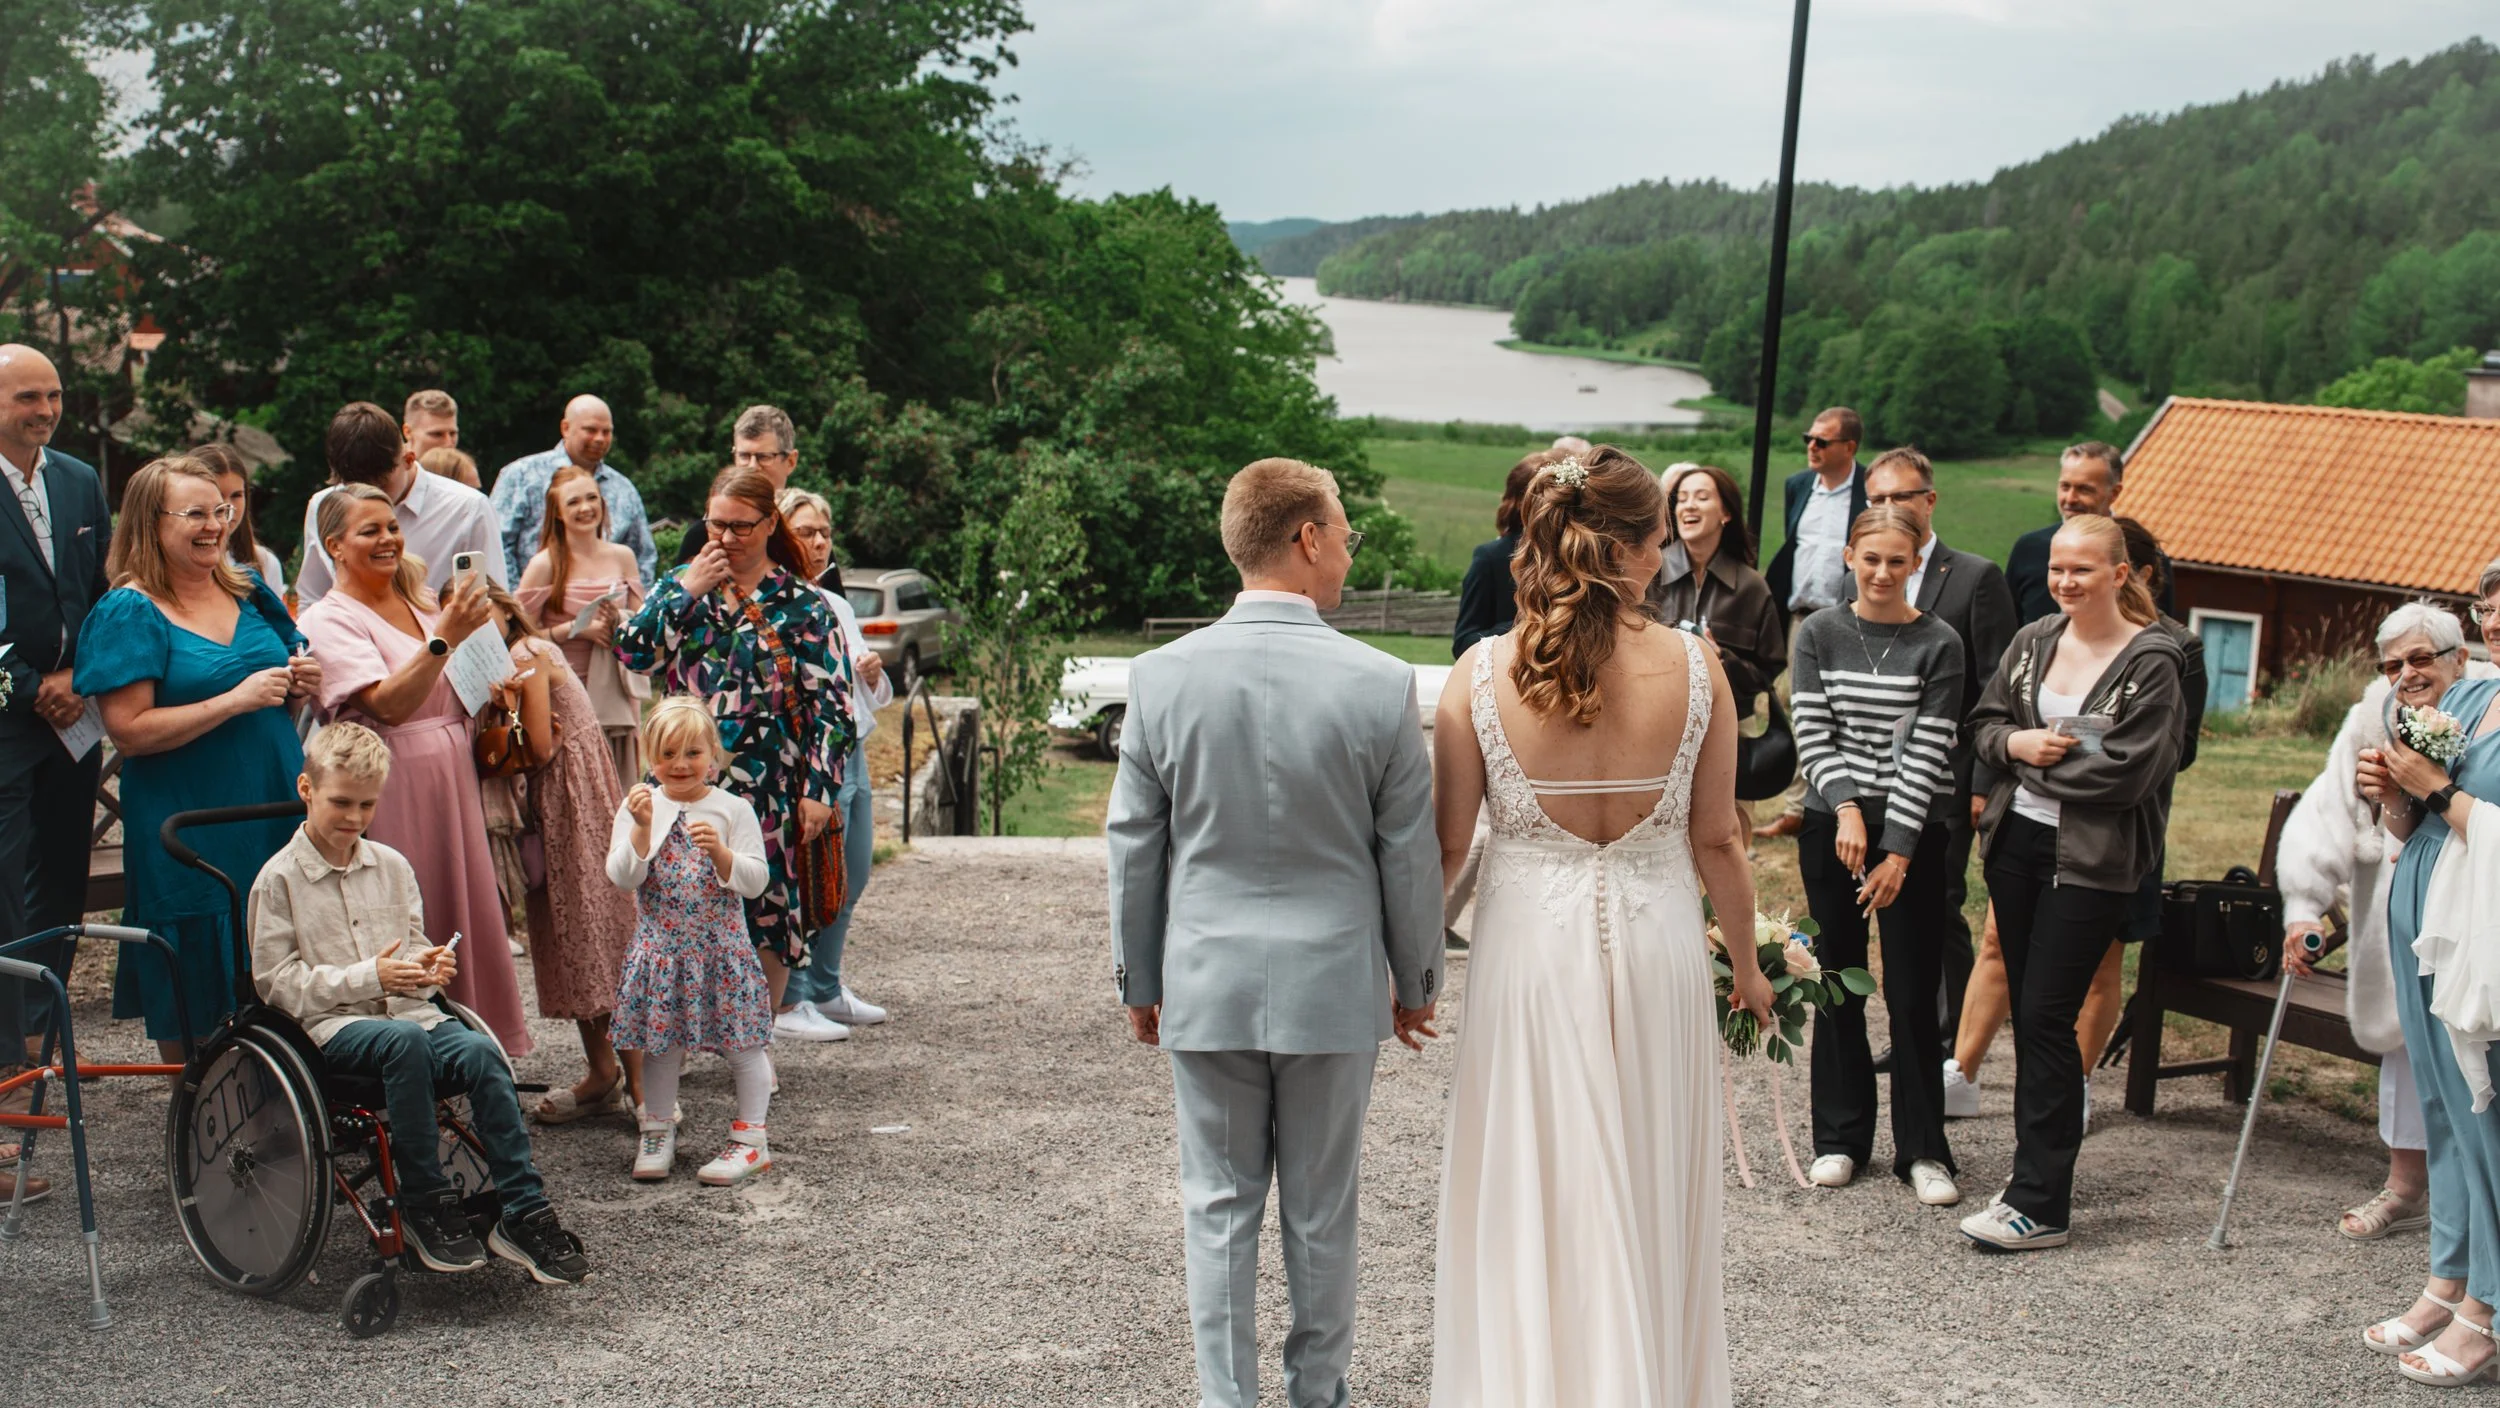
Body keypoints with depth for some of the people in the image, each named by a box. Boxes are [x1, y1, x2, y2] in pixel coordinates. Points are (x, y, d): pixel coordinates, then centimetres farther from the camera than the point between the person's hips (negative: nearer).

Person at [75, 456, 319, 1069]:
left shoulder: (248, 593, 10)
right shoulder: (128, 613, -8)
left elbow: (285, 679, 23)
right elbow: (129, 732, -16)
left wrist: (303, 685, -1)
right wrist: (236, 700, -21)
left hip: (275, 810, 5)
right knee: (197, 995, 4)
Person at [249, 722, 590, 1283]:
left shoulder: (392, 867, 16)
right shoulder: (280, 878, 1)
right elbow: (276, 980, -4)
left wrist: (428, 967, -3)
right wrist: (368, 978, -15)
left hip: (408, 1010, 4)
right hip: (333, 1025, -4)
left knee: (480, 1051, -27)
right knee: (406, 1041, -37)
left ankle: (523, 1214, -27)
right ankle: (426, 1206, -26)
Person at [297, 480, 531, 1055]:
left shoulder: (422, 601, 14)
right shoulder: (331, 619, -7)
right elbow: (389, 703, -21)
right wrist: (444, 637, -30)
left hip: (452, 777, 7)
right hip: (392, 787, -7)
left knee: (468, 911, 8)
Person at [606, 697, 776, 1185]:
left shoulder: (733, 810, -2)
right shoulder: (637, 809, 2)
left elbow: (755, 881, -5)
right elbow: (623, 878, -7)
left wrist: (719, 851, -21)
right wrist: (642, 829, -20)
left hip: (721, 946, -1)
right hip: (660, 947, 2)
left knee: (742, 1045, 1)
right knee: (660, 1043, 10)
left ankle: (750, 1137, 11)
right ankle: (658, 1132, 24)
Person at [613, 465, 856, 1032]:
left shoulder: (801, 604, 1)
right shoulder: (681, 585, 12)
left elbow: (832, 704, -3)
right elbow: (633, 652, -1)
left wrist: (819, 788, -11)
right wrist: (687, 591, -6)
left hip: (766, 787, -3)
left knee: (765, 908, -1)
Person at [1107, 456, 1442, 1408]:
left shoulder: (1162, 676, -7)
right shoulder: (1380, 685, -12)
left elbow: (1134, 847, 0)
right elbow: (1409, 855, -4)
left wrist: (1138, 981, 12)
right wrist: (1415, 981, 10)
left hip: (1206, 984, 1)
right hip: (1333, 984, -1)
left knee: (1220, 1210, 11)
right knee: (1321, 1213, 14)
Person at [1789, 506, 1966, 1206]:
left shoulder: (1938, 645, -4)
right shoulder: (1818, 634, 3)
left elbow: (1927, 750, -9)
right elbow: (1811, 734, -2)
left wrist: (1897, 850, -14)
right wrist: (1847, 809, -17)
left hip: (1911, 833, -2)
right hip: (1830, 826, 2)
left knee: (1913, 992, 0)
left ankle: (1922, 1149, 10)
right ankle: (1840, 1137, 20)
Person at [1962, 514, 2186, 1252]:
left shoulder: (2152, 660, -10)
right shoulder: (2034, 640, 8)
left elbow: (2128, 771, -16)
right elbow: (1985, 721, 13)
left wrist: (2043, 762, -8)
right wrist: (2016, 744, -8)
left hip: (2091, 859, -6)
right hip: (2018, 841, 6)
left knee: (2046, 1017, -8)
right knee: (2028, 1012, 11)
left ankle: (2040, 1204, -3)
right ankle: (2041, 1164, 24)